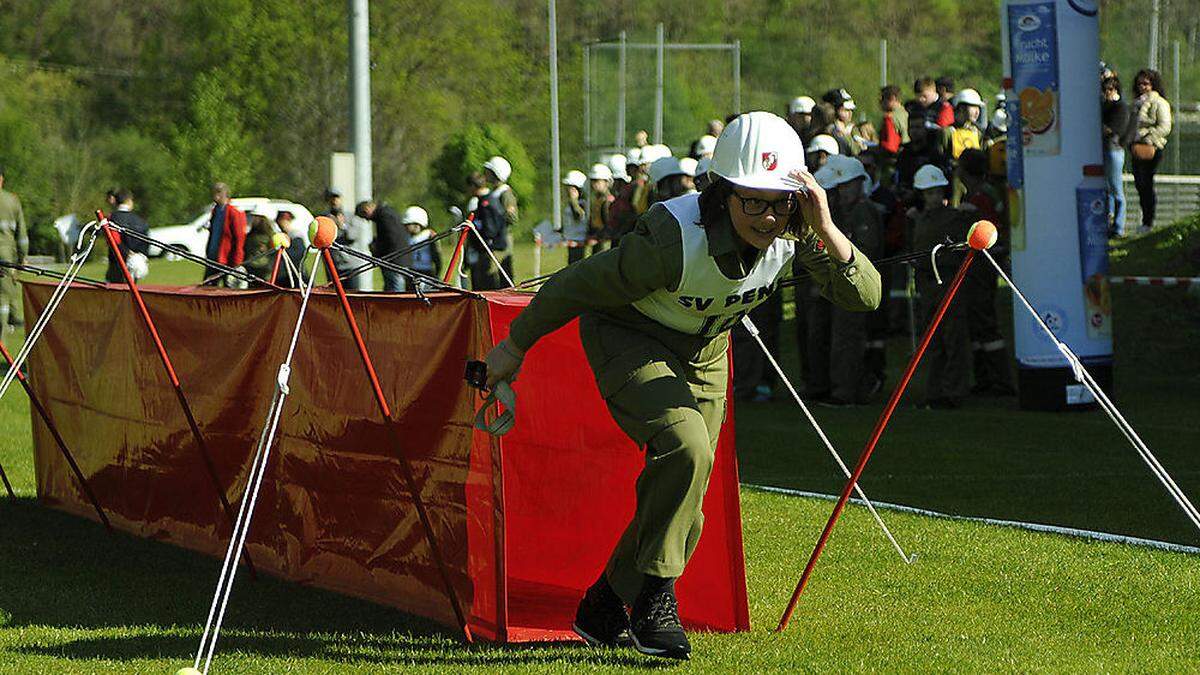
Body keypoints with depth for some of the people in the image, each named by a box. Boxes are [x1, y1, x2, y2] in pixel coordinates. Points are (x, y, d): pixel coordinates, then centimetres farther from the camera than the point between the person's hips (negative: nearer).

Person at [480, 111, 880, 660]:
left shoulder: (793, 227, -24)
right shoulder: (675, 238, -37)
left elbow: (864, 296, -27)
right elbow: (579, 285, -23)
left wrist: (827, 232, -44)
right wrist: (516, 344, -11)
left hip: (703, 355, 6)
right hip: (627, 339, -6)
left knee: (682, 508, 7)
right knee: (684, 448, -32)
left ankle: (601, 611, 29)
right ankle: (654, 596, -17)